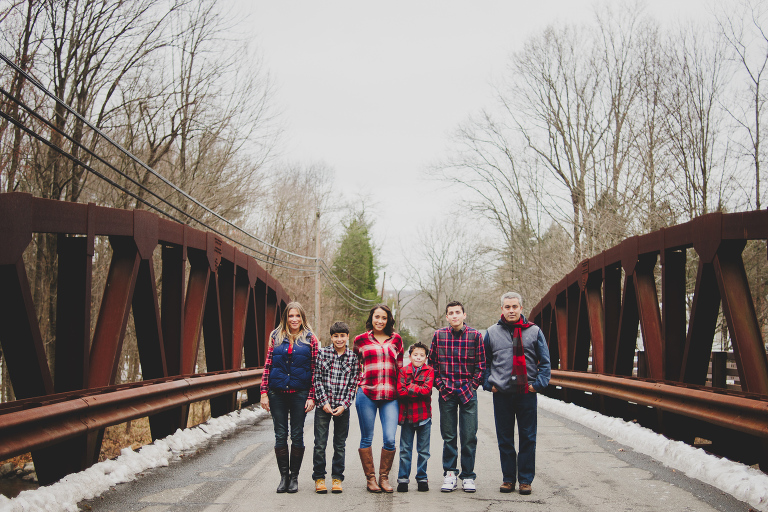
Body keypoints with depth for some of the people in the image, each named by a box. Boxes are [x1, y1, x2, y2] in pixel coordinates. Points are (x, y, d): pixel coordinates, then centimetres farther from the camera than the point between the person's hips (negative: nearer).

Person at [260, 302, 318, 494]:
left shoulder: (310, 339, 2)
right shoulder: (276, 337, 7)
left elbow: (315, 369, 1)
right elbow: (267, 365, 7)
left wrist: (311, 396, -6)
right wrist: (264, 393, 0)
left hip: (300, 393, -1)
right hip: (277, 393, 2)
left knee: (297, 435, 5)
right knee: (280, 435, 5)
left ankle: (294, 476, 16)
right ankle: (283, 476, 15)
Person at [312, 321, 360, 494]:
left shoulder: (353, 357, 2)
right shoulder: (322, 353, 0)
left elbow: (353, 384, 1)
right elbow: (317, 379, -1)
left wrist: (344, 405, -7)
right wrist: (324, 402, -8)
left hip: (343, 407, 1)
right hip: (323, 405, -1)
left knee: (340, 445, 8)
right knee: (320, 444, 1)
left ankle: (337, 478, 19)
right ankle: (319, 478, 13)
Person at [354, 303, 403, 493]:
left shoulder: (396, 339, 11)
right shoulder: (361, 340, 7)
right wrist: (359, 382, 11)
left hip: (390, 396, 1)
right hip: (367, 394, -1)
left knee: (390, 439, -7)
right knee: (367, 438, 5)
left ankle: (384, 477, 11)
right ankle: (370, 478, 18)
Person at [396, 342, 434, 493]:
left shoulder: (429, 371, 3)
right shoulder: (404, 371, 4)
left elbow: (427, 390, -12)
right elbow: (400, 391, -9)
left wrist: (409, 388, -10)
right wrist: (418, 390, -12)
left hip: (424, 416, 0)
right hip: (407, 415, 0)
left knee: (423, 450, 7)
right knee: (405, 449, 5)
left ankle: (422, 478, 18)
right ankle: (403, 479, 12)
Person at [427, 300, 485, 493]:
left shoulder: (475, 335, 0)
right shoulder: (439, 335, 4)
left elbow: (481, 364, 4)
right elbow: (432, 362, 10)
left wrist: (473, 385, -2)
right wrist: (439, 384, 2)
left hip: (468, 392, -1)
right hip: (446, 392, 1)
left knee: (469, 437, 2)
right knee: (448, 436, 7)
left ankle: (468, 476, 12)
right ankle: (449, 474, 17)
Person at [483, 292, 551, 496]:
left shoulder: (534, 331, 3)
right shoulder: (492, 332, 6)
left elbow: (545, 362, 7)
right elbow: (484, 362, 13)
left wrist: (538, 383, -4)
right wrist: (489, 384, 1)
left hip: (527, 393, -1)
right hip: (501, 394, 1)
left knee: (528, 438, 4)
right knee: (504, 439, 7)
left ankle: (525, 479, 14)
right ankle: (508, 478, 18)